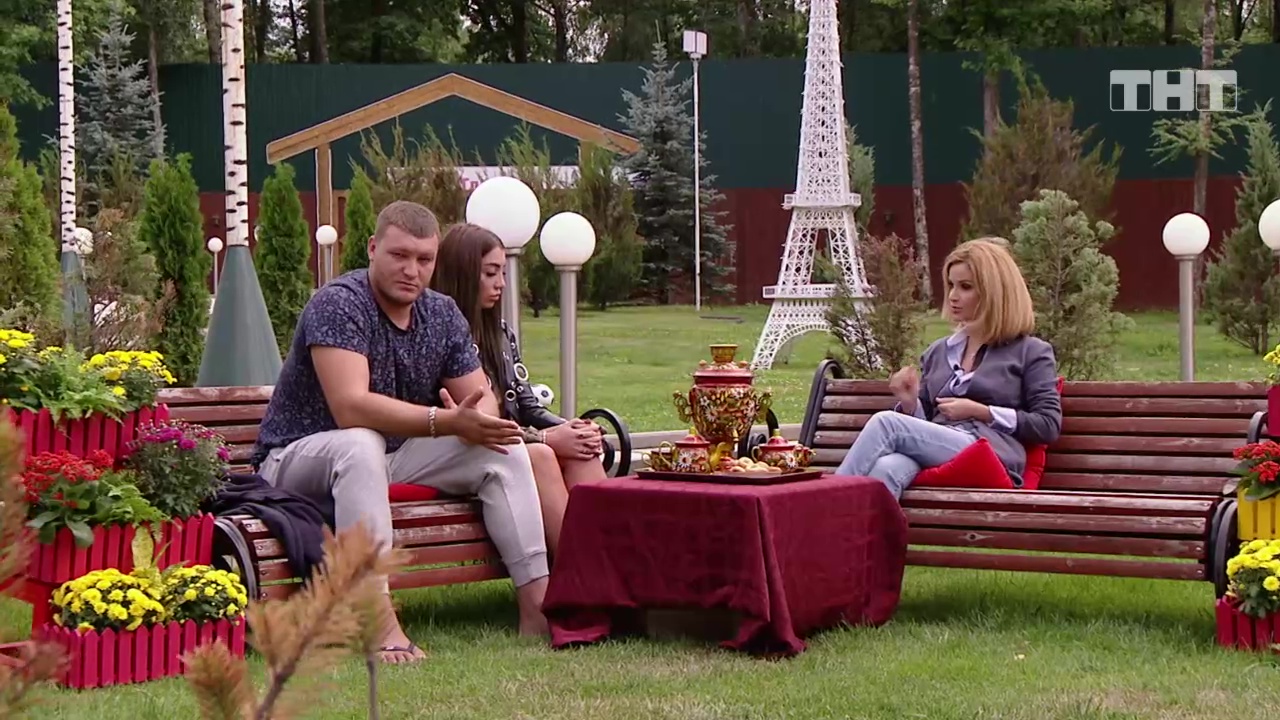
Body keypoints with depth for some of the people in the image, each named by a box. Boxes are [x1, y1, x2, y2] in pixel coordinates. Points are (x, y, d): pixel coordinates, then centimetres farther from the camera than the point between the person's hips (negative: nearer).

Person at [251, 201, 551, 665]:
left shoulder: (442, 315, 3)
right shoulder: (338, 305, -21)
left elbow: (482, 400, 2)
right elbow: (351, 408, -33)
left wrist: (477, 420, -25)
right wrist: (448, 422, -41)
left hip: (395, 459, 7)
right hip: (299, 461, -7)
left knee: (504, 447, -7)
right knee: (361, 445, -40)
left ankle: (538, 602, -14)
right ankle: (380, 623, -46)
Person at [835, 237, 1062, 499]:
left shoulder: (1031, 352, 14)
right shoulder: (938, 352, 29)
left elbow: (1049, 426, 4)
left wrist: (980, 412, -2)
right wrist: (910, 403, 6)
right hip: (932, 457, 4)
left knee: (885, 423, -28)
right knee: (885, 469, -36)